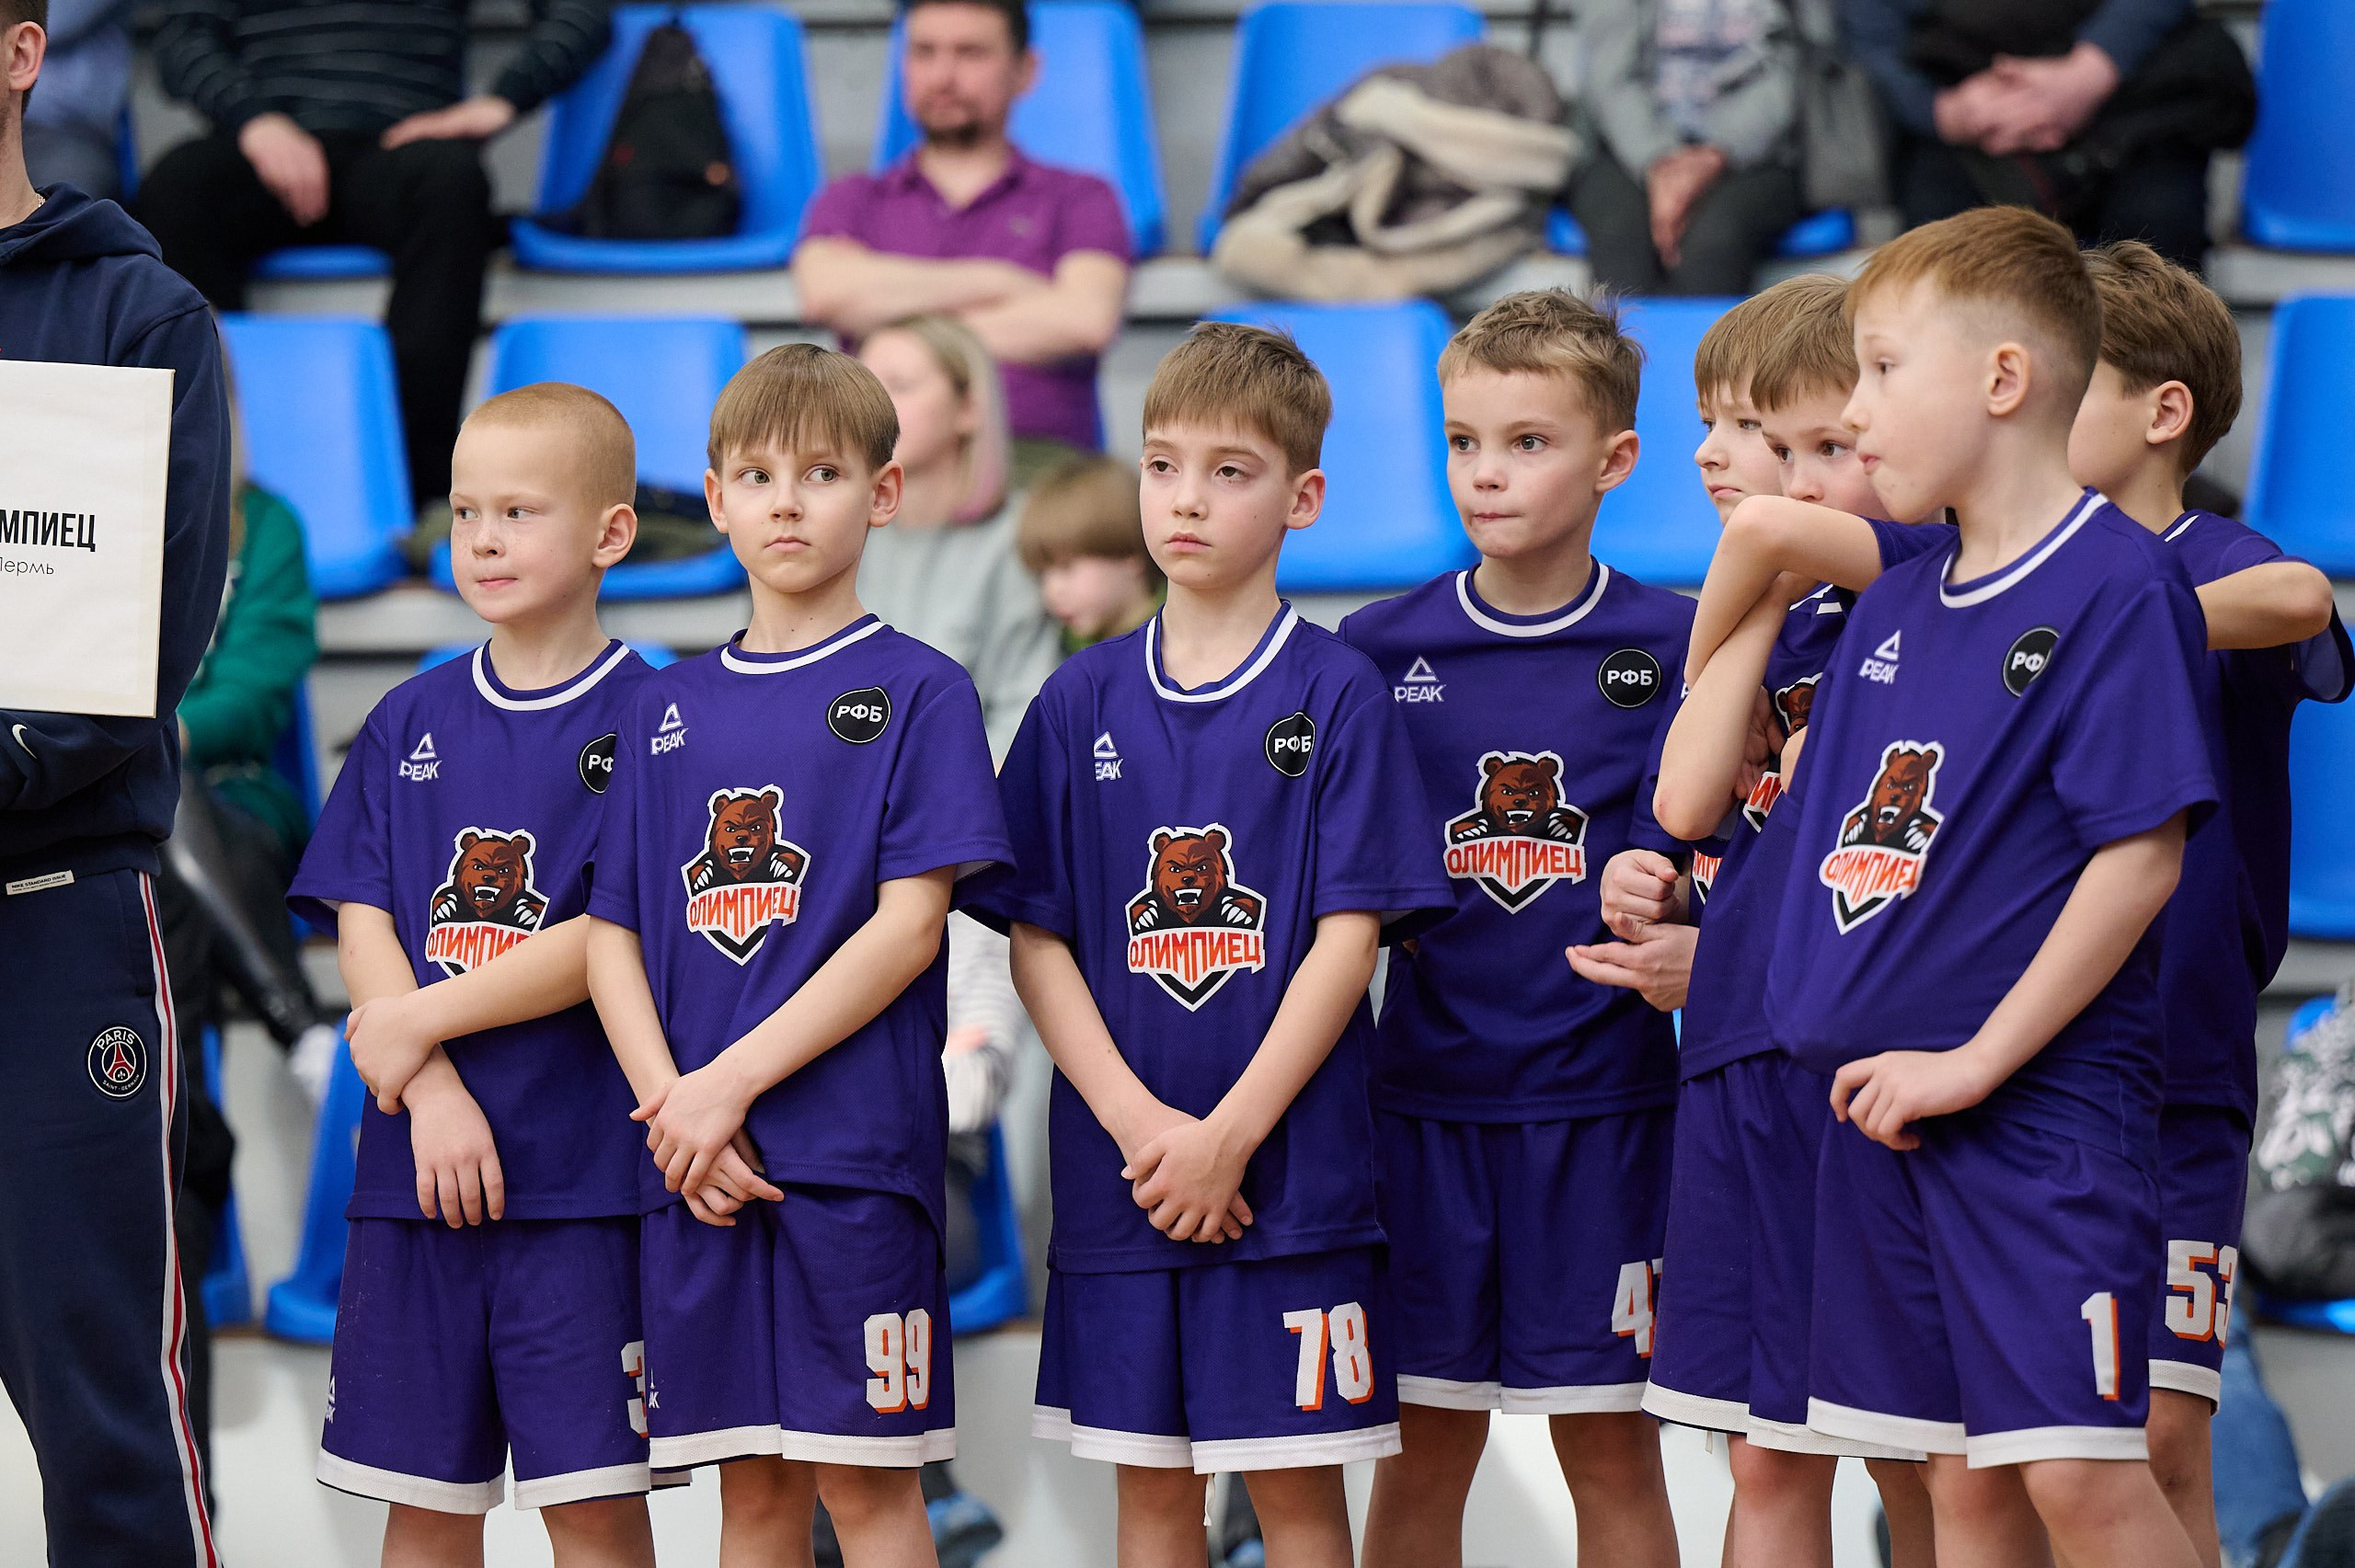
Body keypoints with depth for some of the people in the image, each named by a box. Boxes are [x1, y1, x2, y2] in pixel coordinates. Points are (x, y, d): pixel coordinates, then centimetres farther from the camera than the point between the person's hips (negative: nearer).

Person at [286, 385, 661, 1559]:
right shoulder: (411, 723, 12)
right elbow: (361, 929, 5)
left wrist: (420, 1023, -8)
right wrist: (435, 1094, -10)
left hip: (582, 1167, -4)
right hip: (414, 1166, 4)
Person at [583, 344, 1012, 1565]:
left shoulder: (917, 693, 0)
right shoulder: (670, 710, 14)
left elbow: (909, 925, -9)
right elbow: (613, 936, 10)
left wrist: (731, 1082, -13)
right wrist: (671, 1107, -7)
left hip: (853, 1146, -4)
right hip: (694, 1168, 4)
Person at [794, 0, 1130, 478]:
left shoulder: (1080, 200, 19)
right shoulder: (852, 201, 24)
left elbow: (1086, 319, -3)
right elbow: (824, 290, 0)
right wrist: (999, 283, 2)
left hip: (1033, 454, -1)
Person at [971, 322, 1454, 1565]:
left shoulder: (1336, 694, -2)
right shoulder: (1082, 703, 8)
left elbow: (1349, 939, -7)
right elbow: (1035, 941, 4)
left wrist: (1228, 1138, -14)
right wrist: (1139, 1125, -10)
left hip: (1289, 1169, -3)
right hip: (1117, 1170, 3)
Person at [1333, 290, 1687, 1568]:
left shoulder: (1667, 646, 0)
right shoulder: (1380, 648, 4)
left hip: (1600, 1092, -2)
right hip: (1426, 1092, 2)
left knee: (1611, 1444, 2)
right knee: (1425, 1443, 7)